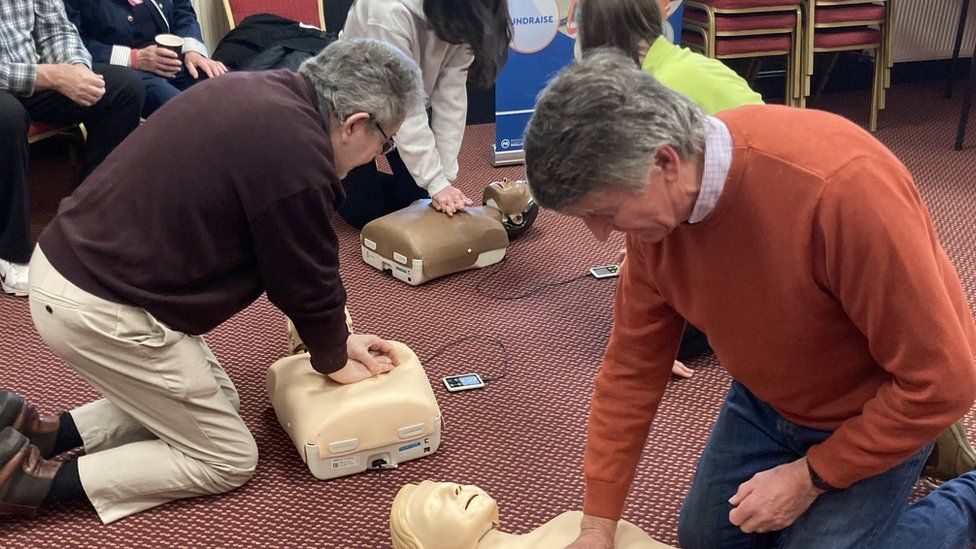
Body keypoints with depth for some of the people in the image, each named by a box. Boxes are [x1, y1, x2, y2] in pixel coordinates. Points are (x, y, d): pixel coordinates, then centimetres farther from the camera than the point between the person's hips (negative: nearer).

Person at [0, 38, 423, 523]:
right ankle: (40, 479, 3)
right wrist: (335, 361, 10)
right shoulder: (296, 158, -24)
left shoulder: (260, 91, 5)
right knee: (229, 460, 7)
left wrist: (336, 338, 17)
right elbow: (307, 279, -9)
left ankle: (45, 434, 17)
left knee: (216, 401, 22)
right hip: (99, 310, -9)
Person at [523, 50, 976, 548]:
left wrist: (809, 477, -20)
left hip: (880, 409, -5)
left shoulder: (841, 185, -40)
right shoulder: (655, 201, -19)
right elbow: (633, 360, -9)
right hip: (768, 396, 6)